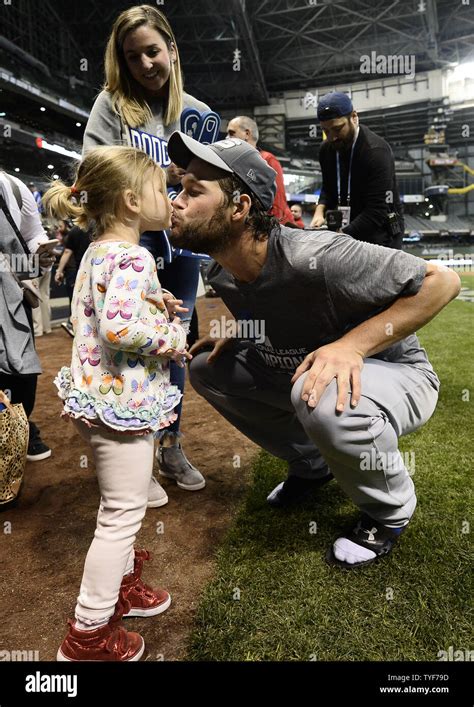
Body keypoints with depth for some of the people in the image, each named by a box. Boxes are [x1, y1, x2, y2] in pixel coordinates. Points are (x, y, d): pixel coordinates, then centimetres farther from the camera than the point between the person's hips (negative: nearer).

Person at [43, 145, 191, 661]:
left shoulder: (97, 252, 10)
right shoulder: (133, 257, -20)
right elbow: (119, 327, -34)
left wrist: (155, 305, 6)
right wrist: (172, 337, -18)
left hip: (103, 398, 10)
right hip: (123, 401, -10)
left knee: (119, 504, 25)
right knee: (123, 512, 4)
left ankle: (120, 584, 45)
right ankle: (88, 634, 20)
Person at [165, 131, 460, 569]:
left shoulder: (310, 259, -32)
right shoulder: (222, 275, -7)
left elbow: (442, 281, -27)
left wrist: (350, 344, -35)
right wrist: (233, 336, -6)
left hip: (395, 374, -7)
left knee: (321, 398, -40)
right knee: (206, 368, 0)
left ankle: (391, 509, -5)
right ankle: (312, 464, 15)